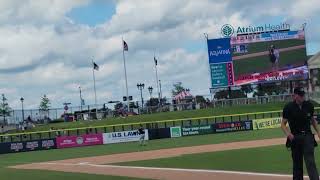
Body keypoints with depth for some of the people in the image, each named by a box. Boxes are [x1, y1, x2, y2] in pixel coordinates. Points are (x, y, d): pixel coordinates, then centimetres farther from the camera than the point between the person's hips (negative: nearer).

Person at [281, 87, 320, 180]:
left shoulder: (309, 105, 4)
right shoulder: (288, 107, -4)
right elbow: (283, 124, -1)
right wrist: (288, 133, -20)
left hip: (307, 136, 1)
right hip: (295, 137, 0)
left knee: (310, 161, -11)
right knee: (297, 164, 8)